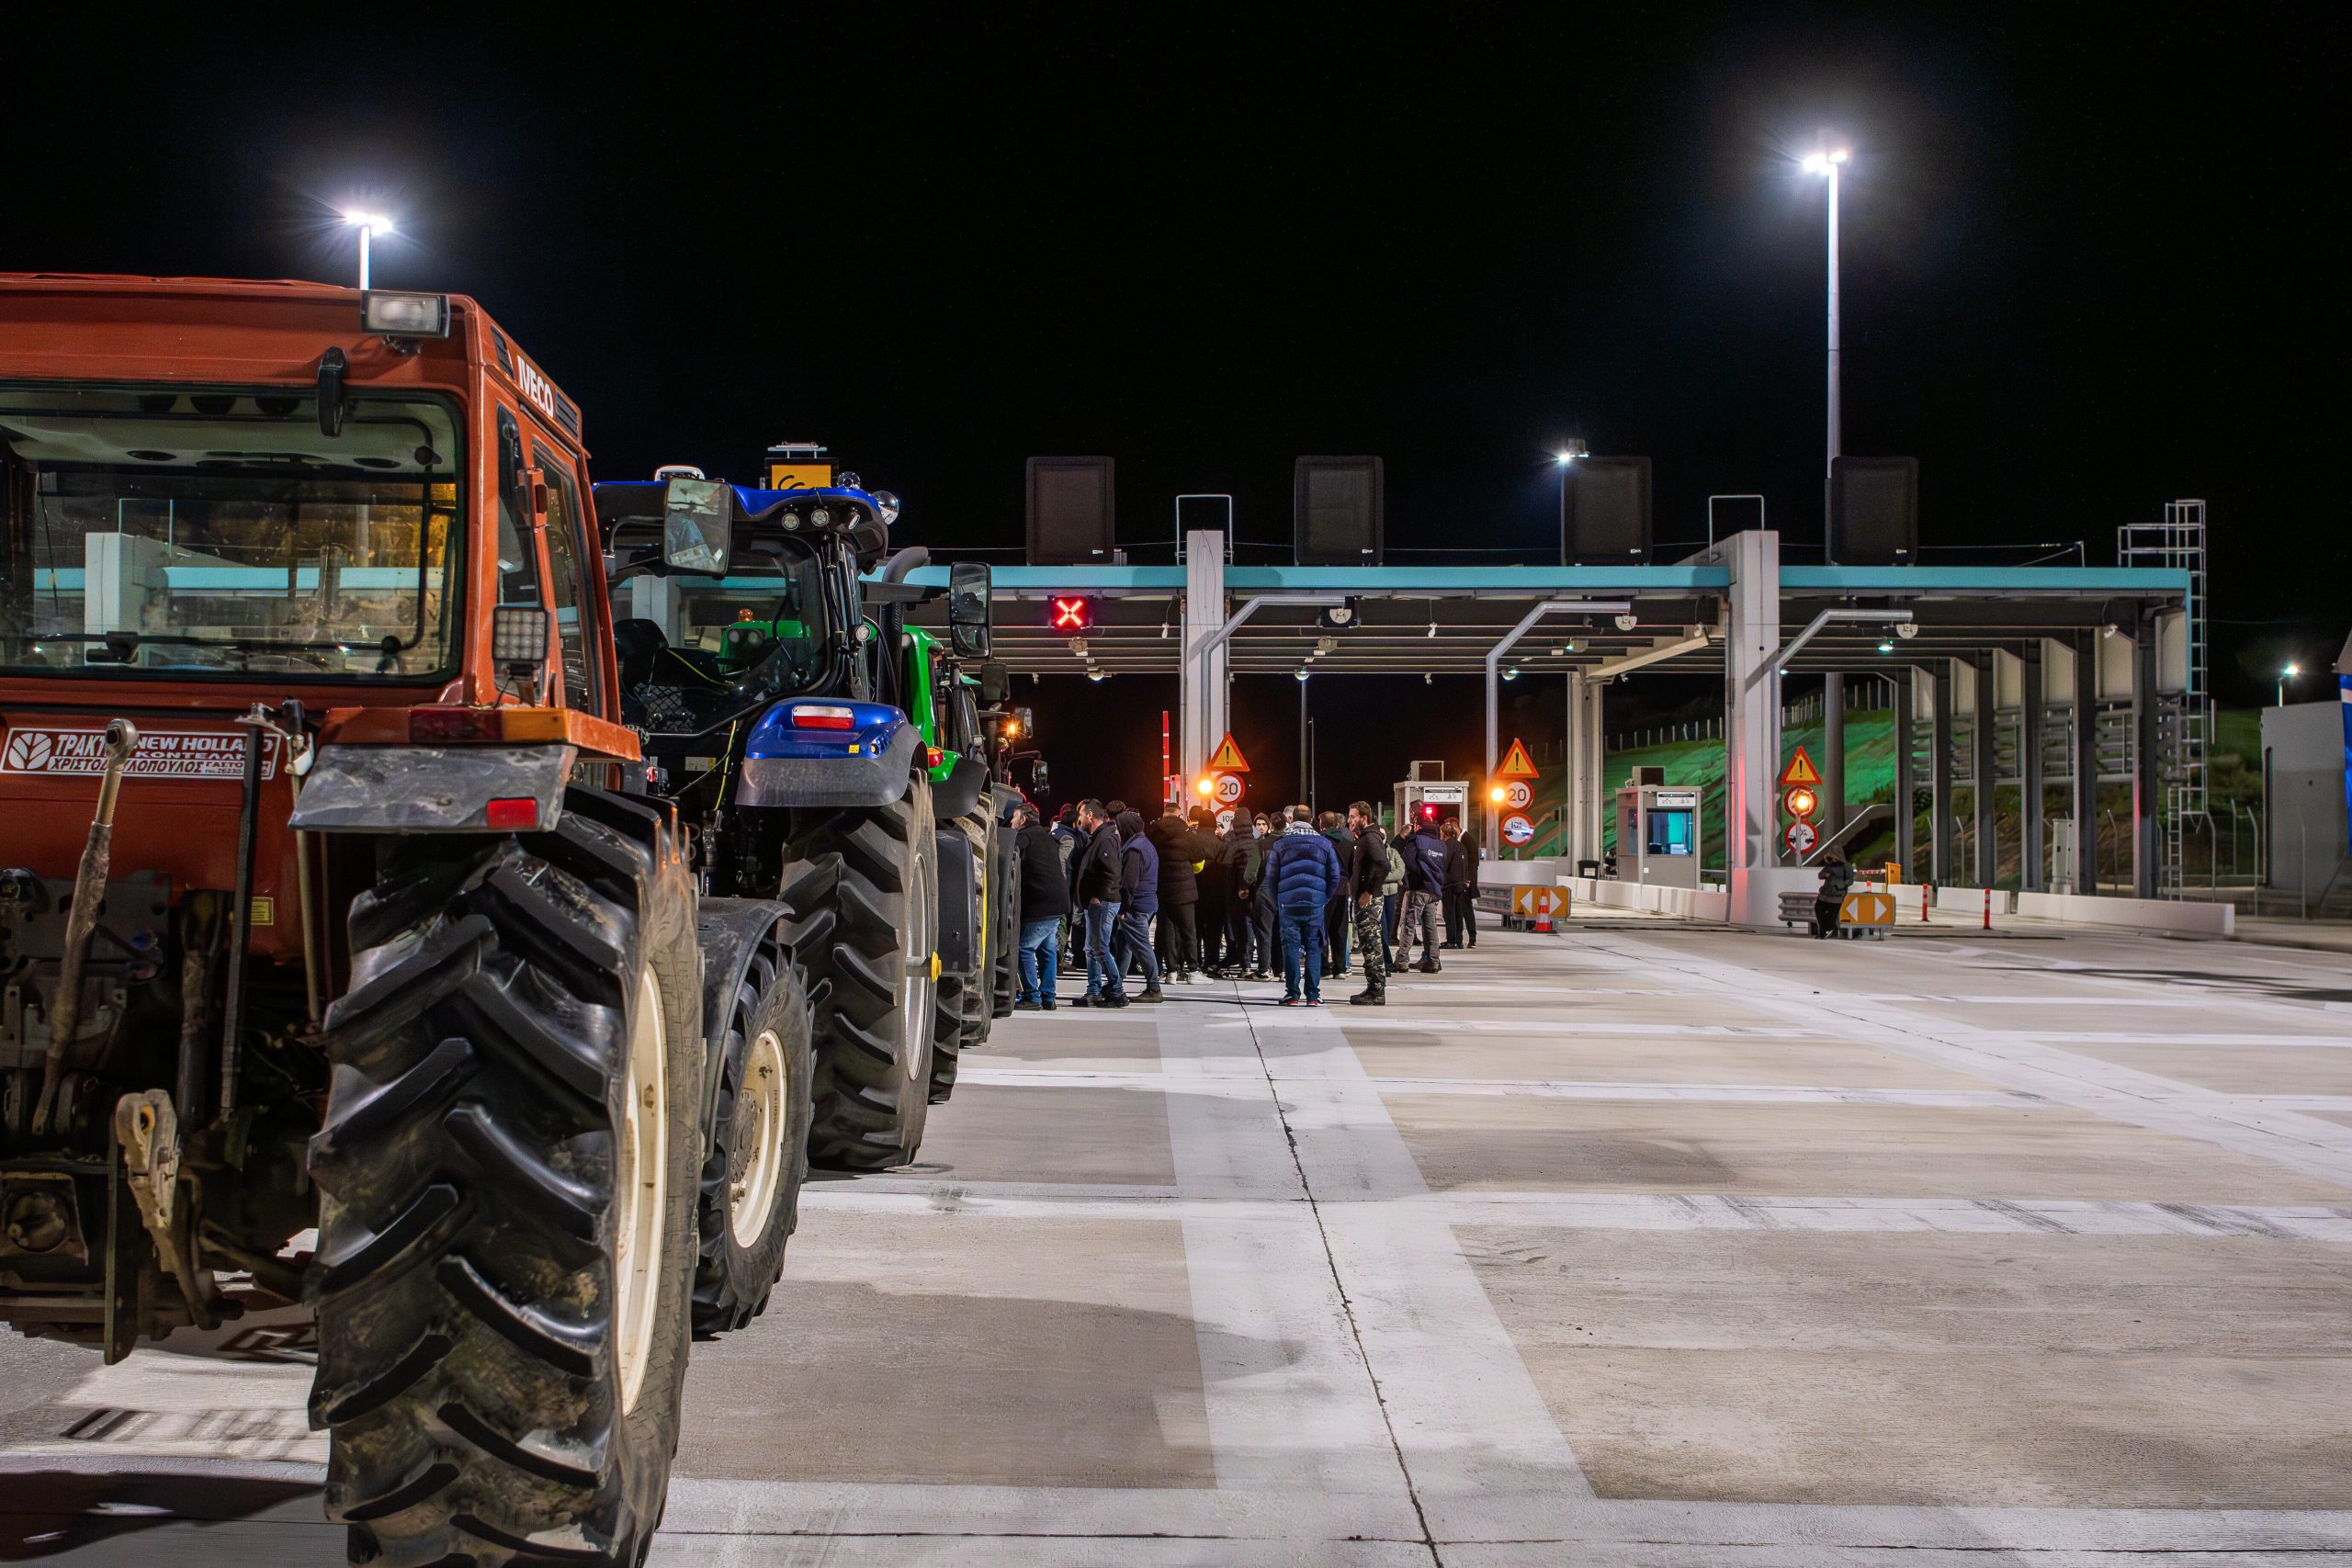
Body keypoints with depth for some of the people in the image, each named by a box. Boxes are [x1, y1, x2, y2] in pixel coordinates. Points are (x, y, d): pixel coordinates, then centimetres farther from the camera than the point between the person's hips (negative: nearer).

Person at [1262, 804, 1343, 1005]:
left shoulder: (1280, 844, 3)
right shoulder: (1324, 843, 6)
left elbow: (1271, 876, 3)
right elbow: (1334, 876, 7)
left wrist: (1276, 903, 12)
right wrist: (1325, 900, 15)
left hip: (1288, 903, -1)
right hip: (1315, 903, 1)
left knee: (1291, 947, 3)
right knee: (1314, 947, 4)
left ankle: (1292, 994, 0)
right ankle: (1313, 995, 1)